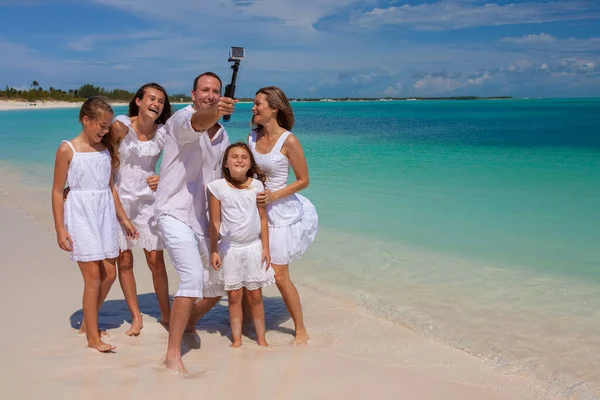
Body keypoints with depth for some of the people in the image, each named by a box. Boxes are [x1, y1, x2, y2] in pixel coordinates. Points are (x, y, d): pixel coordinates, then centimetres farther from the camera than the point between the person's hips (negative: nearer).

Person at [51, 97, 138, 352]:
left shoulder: (107, 149, 8)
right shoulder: (67, 149, -7)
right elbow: (57, 191, -5)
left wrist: (123, 218, 15)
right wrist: (60, 229, -10)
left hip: (105, 214, 6)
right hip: (81, 215, -5)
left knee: (109, 274, 6)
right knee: (93, 276, -6)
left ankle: (87, 322, 28)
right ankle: (92, 337, 7)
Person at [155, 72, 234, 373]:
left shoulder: (222, 135, 11)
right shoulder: (182, 118, -12)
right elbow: (196, 123, -39)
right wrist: (215, 112, -61)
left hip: (201, 218, 8)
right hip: (174, 213, -8)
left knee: (218, 285, 13)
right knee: (193, 278, -24)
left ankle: (183, 325, 40)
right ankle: (173, 354, -14)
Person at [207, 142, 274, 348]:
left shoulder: (257, 185, -1)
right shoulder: (218, 187, -6)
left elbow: (263, 219, 3)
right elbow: (215, 222, -3)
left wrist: (265, 248, 2)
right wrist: (213, 251, -3)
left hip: (253, 247, 1)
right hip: (229, 248, -1)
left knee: (255, 295, 7)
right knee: (234, 295, 5)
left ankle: (261, 338, 18)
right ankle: (236, 339, 17)